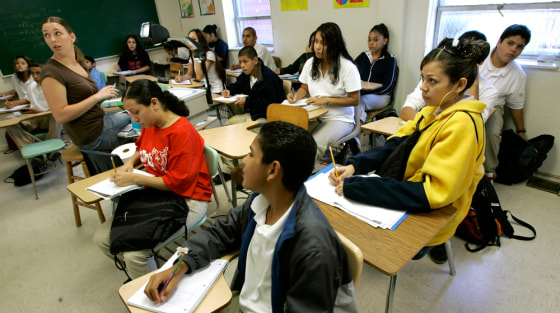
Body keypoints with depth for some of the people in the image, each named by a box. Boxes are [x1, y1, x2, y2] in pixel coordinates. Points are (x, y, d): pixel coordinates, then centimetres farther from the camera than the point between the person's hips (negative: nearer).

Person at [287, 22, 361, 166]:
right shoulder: (310, 63, 6)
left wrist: (326, 100, -17)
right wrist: (296, 97, -5)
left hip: (339, 119, -4)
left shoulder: (348, 67, -10)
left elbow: (355, 100, -9)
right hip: (313, 116, 5)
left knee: (314, 144, -31)